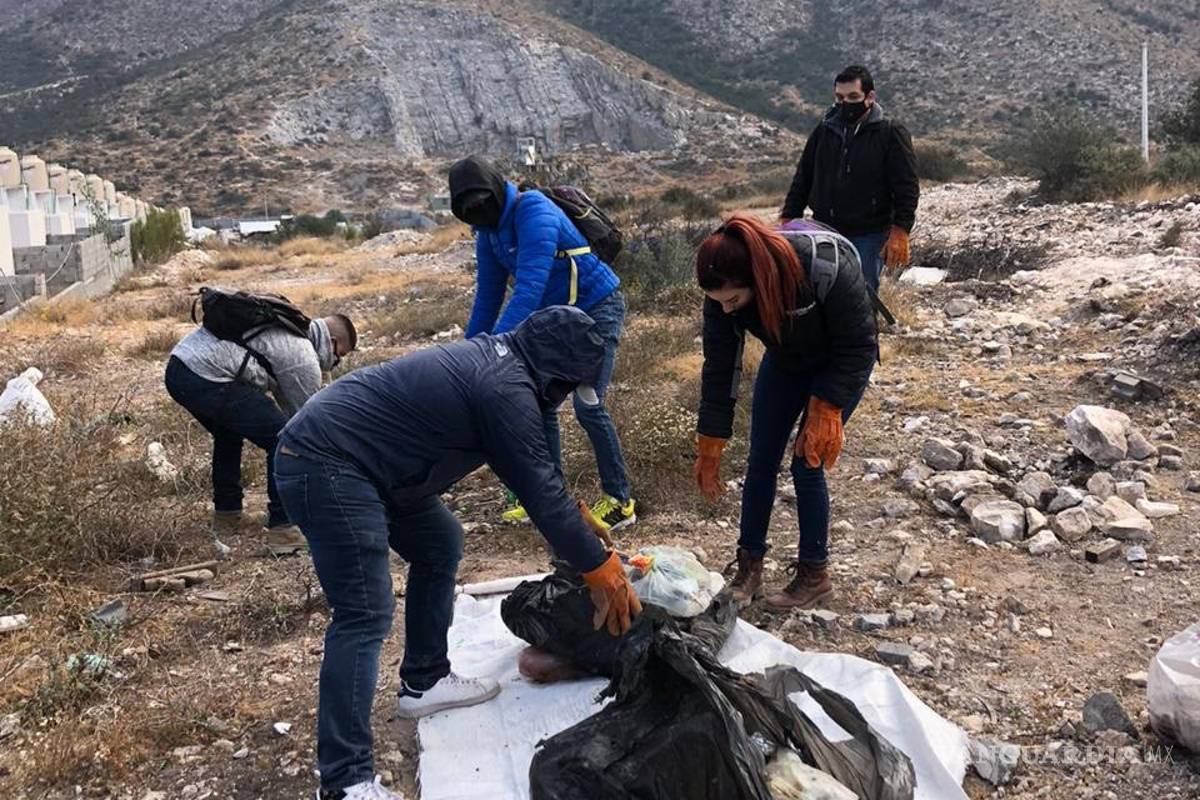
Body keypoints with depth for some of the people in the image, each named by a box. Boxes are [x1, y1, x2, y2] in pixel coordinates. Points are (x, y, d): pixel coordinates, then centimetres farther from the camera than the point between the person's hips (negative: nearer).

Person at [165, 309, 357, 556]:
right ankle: (282, 532, -1)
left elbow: (288, 405, 37)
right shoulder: (304, 360, -1)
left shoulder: (284, 332, 27)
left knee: (229, 432, 34)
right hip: (207, 380, -11)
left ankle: (226, 519, 39)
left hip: (176, 368, 11)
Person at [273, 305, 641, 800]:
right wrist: (603, 570, -7)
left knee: (440, 545, 19)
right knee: (366, 617, -13)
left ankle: (423, 681, 28)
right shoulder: (506, 389, -18)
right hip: (325, 465, -11)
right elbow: (541, 492, -16)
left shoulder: (496, 361, 12)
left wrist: (578, 525, 25)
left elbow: (537, 472, 23)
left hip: (350, 460, 11)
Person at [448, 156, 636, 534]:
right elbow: (488, 296, 9)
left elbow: (529, 289, -35)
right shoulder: (489, 232, 1)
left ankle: (619, 500, -1)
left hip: (598, 308, -8)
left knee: (588, 406, -13)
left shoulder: (534, 212, -25)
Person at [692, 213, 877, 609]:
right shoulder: (722, 298, -27)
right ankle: (749, 566, 17)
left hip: (841, 365, -4)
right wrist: (709, 451, -13)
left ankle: (815, 574, 11)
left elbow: (858, 345, -25)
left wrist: (824, 411, -26)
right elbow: (719, 370, -17)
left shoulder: (828, 273, -41)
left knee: (806, 465, -8)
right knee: (761, 461, 2)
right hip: (784, 362, 4)